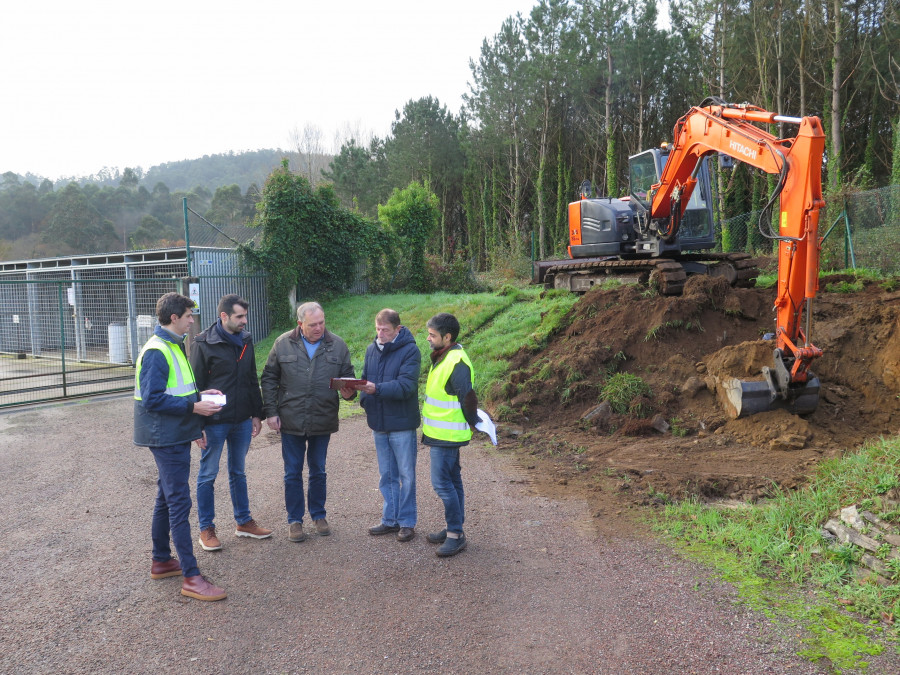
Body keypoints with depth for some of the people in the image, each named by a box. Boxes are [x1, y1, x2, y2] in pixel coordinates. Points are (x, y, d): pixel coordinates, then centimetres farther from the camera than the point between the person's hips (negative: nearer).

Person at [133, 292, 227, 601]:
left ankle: (161, 561, 32)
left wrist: (198, 394, 10)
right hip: (167, 439, -10)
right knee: (179, 503, -7)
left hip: (175, 437, 10)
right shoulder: (156, 352, -18)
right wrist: (194, 407, -23)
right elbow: (153, 400, -23)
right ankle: (191, 577, -2)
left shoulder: (173, 347, 14)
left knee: (166, 499, 19)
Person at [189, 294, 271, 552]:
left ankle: (243, 522, 29)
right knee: (208, 476, 7)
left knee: (238, 473, 17)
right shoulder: (204, 344, -11)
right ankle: (206, 529, 19)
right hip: (215, 422, -5)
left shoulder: (245, 341, 7)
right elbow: (196, 385, -10)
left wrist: (257, 414, 12)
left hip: (242, 421, 6)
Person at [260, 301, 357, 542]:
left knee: (318, 471, 15)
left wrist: (348, 392, -17)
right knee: (293, 473, 9)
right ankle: (294, 519, 23)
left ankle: (318, 515, 31)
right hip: (291, 421, -1)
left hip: (323, 421, 1)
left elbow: (348, 376, 6)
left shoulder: (337, 345, -1)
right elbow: (269, 379, 3)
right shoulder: (283, 344, -3)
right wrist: (270, 411, -3)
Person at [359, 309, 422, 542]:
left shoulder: (410, 350, -12)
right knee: (387, 475, 15)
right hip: (378, 423, 6)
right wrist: (364, 399, -9)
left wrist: (376, 389, -32)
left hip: (402, 424, -6)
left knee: (406, 475, 6)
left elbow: (406, 386, -22)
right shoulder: (372, 349, 6)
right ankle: (390, 520, 27)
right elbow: (366, 380, 11)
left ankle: (407, 522, 17)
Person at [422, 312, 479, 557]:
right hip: (441, 434, 10)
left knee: (442, 482, -6)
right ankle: (454, 529, 27)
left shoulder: (457, 363, -21)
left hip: (447, 435, -10)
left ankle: (456, 534, 4)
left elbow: (468, 398, -20)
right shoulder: (442, 358, 11)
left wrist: (473, 423, -6)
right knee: (452, 480, 16)